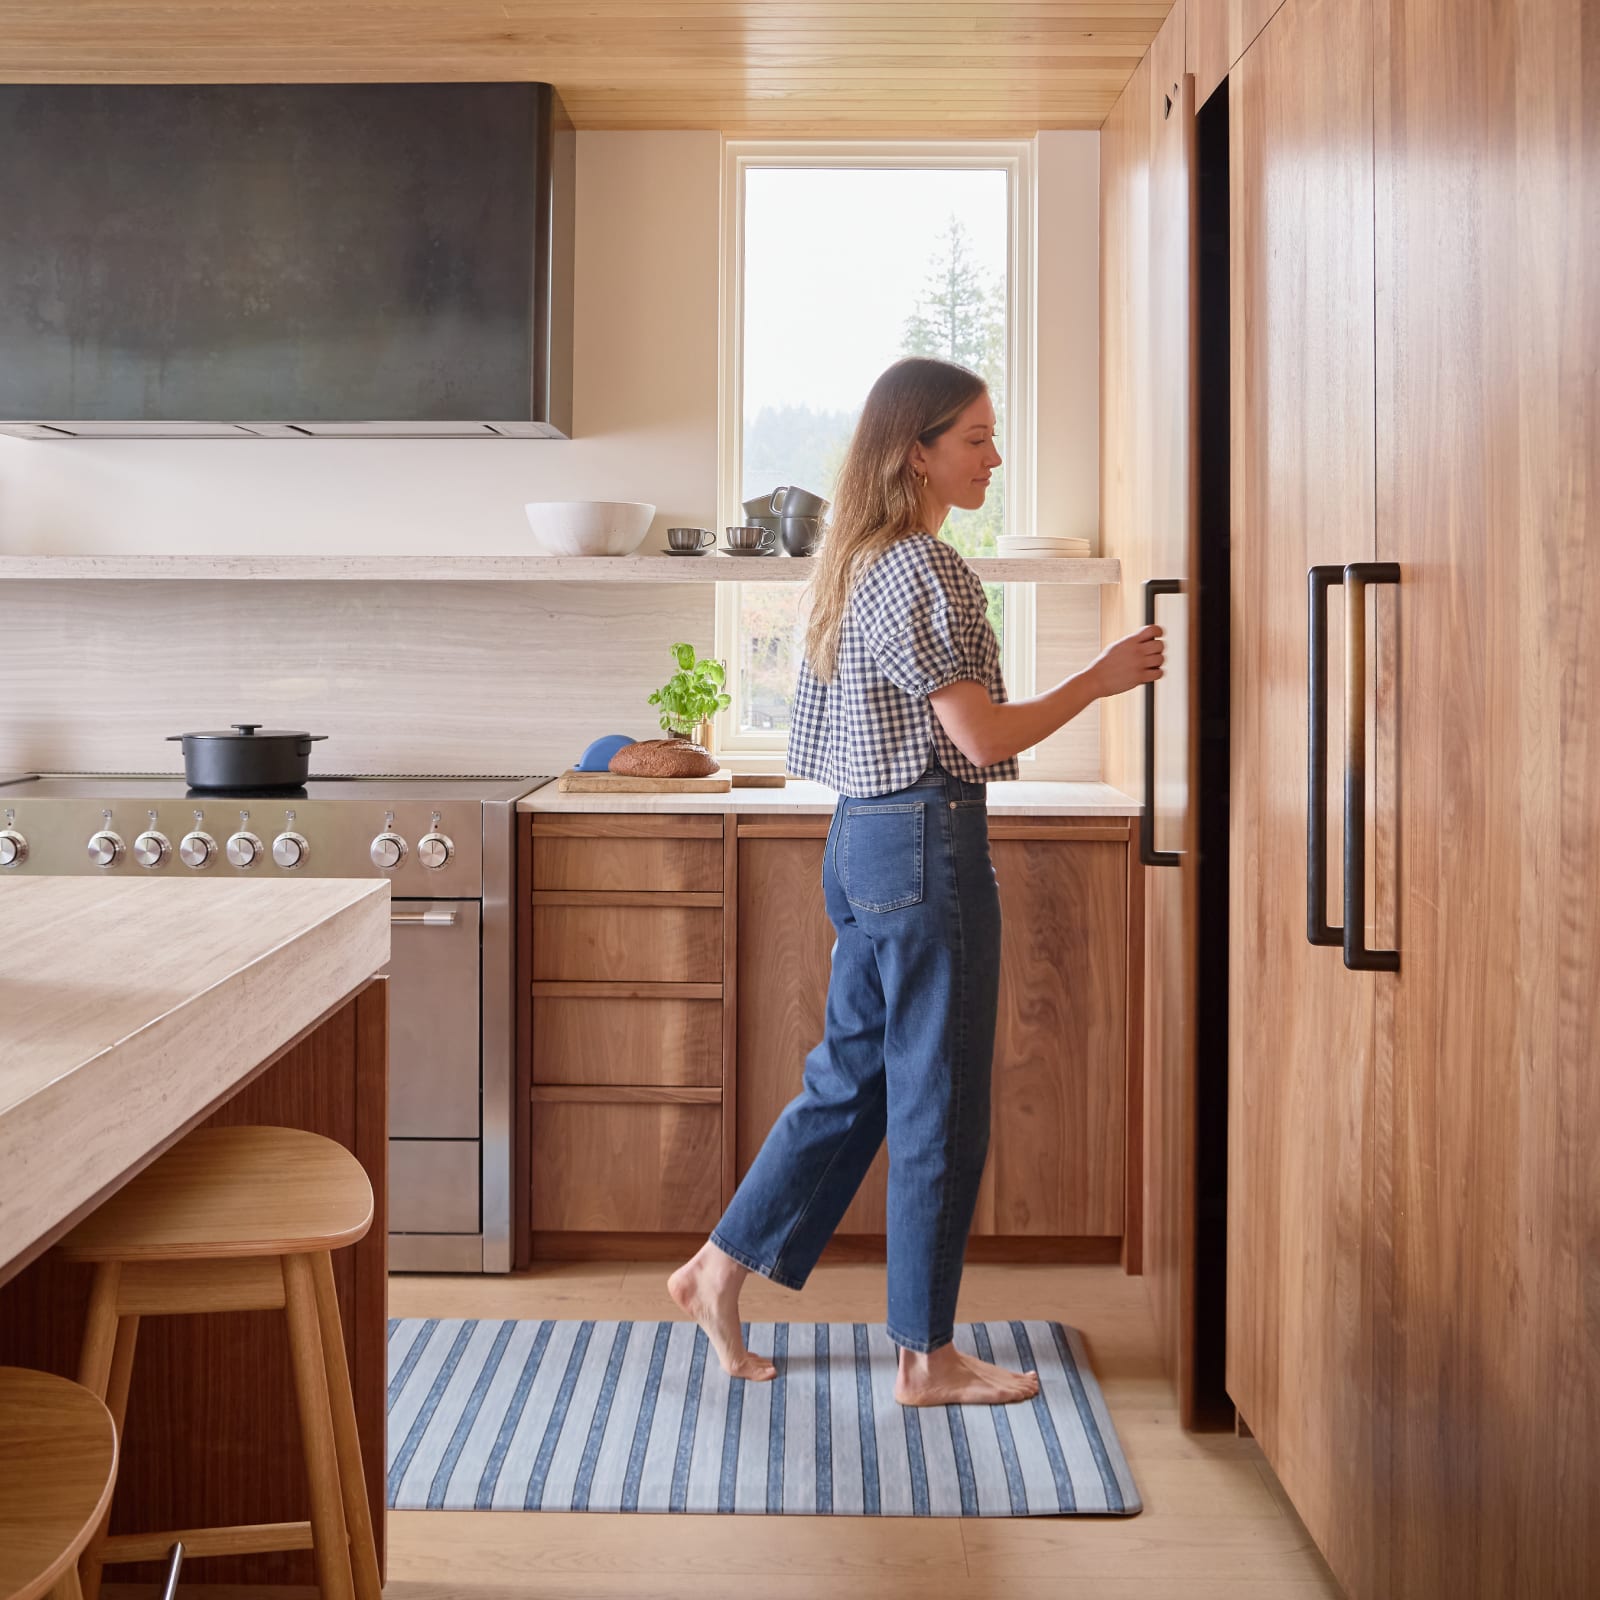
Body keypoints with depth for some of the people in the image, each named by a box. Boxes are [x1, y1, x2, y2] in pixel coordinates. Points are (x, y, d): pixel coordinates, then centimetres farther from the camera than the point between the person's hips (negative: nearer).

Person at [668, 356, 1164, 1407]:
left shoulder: (859, 562, 14)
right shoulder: (920, 567, -16)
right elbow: (982, 737, -17)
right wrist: (1097, 681, -7)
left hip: (864, 842, 10)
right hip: (928, 844, -10)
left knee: (852, 1078, 17)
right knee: (940, 1104, 0)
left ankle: (719, 1271, 24)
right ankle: (929, 1357, 12)